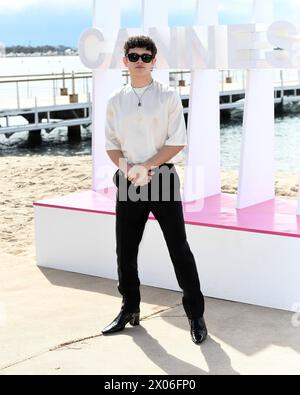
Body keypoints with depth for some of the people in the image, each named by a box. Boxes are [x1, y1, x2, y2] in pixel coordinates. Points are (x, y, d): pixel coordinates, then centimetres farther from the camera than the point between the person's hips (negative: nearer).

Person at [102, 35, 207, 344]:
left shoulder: (168, 96, -1)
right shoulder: (115, 101, 8)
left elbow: (177, 142, -6)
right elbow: (111, 144, 9)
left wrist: (146, 166, -15)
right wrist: (128, 169, -10)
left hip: (162, 177, -3)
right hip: (127, 179, 4)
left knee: (179, 247, -1)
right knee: (125, 249, 11)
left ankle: (195, 313, 10)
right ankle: (129, 310, 28)